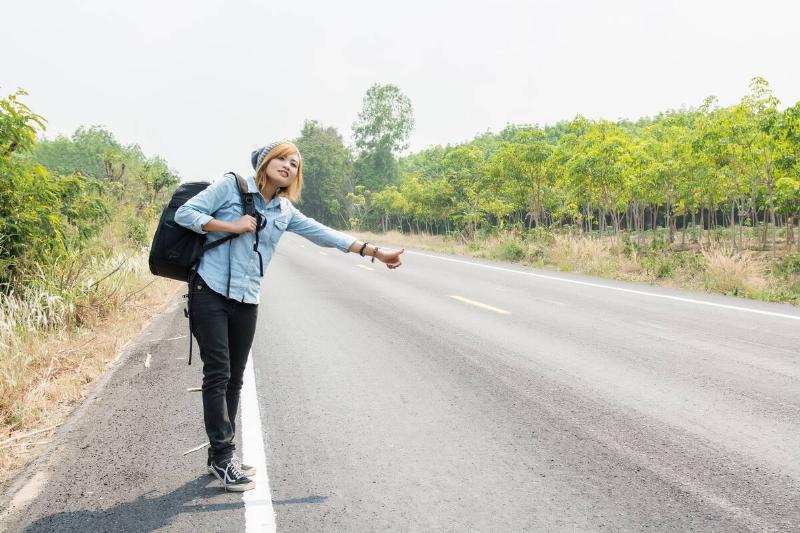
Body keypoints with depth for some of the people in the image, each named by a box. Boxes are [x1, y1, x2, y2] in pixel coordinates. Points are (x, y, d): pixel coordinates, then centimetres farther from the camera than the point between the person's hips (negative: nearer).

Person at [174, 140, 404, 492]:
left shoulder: (285, 212, 11)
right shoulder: (231, 186, -3)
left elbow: (324, 234, 9)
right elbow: (184, 213, -7)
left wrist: (374, 252, 6)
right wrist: (231, 226, -15)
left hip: (247, 301, 6)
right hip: (210, 291, -5)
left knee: (234, 379, 9)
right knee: (218, 374, -7)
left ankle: (220, 457, 21)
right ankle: (223, 456, 3)